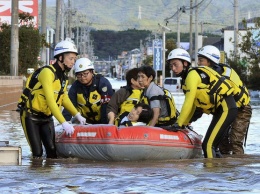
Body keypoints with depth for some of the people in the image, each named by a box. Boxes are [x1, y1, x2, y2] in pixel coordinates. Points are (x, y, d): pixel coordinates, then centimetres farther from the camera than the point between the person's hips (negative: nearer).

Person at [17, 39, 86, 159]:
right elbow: (50, 100, -31)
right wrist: (64, 123, -35)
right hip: (31, 116, -7)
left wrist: (77, 115, -3)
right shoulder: (47, 72, -23)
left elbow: (64, 99, 12)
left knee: (52, 151, -4)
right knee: (37, 153, -11)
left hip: (46, 117, 8)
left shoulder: (63, 76, 5)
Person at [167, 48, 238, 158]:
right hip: (221, 109, 10)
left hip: (226, 109, -10)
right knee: (211, 146, 13)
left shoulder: (192, 74, -12)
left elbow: (188, 103, -17)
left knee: (208, 145, -15)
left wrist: (178, 124, -14)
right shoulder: (187, 78, 17)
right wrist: (184, 124, 17)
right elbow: (192, 104, 20)